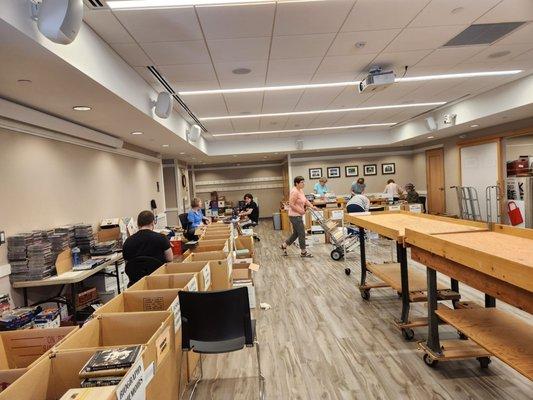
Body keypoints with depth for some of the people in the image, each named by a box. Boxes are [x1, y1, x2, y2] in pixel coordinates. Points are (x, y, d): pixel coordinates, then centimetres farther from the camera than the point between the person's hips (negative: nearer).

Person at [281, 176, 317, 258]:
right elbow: (291, 204, -22)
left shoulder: (301, 191, 12)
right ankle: (303, 252, 9)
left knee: (296, 233, 15)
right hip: (295, 216, -10)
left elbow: (305, 200, 14)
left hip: (298, 215, 10)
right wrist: (300, 210, -18)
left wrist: (312, 206, 1)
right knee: (301, 233, -2)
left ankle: (284, 245, 27)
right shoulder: (294, 192, -19)